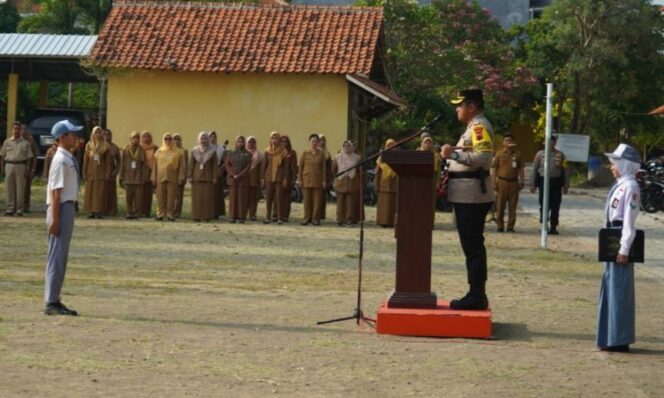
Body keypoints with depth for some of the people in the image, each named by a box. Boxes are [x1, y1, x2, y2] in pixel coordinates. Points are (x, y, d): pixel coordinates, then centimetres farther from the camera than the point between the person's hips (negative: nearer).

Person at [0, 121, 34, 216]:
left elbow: (29, 157, 5)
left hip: (21, 166, -2)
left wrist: (27, 169, -4)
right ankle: (10, 208, 5)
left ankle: (19, 209, 1)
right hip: (9, 165, 2)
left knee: (20, 188, -3)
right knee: (9, 188, 1)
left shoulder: (25, 143, 7)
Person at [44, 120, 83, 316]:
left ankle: (54, 301, 17)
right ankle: (51, 303, -5)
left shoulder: (69, 159, 14)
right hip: (61, 209, -10)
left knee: (61, 256, 12)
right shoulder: (61, 160, -16)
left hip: (68, 207, 10)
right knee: (57, 256, -7)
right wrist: (55, 219, -23)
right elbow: (55, 191, -20)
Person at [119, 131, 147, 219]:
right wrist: (121, 178, 4)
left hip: (138, 178, 0)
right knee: (128, 196, 1)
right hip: (128, 177, 0)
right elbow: (122, 164, 7)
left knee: (138, 197, -3)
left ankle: (136, 214, 2)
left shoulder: (141, 151, 5)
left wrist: (143, 178, -2)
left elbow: (144, 165, 4)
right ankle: (129, 213, 8)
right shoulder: (125, 150, 5)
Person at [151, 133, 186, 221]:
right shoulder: (159, 152, 12)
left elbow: (181, 166, 5)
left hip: (172, 178, -1)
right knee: (160, 197, 0)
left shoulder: (178, 152, 7)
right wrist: (154, 179, 6)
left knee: (171, 198, -3)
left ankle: (170, 215, 3)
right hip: (160, 178, 1)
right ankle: (160, 214, 5)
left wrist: (181, 178, -4)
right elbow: (155, 166, 12)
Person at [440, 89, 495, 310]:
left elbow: (483, 157, -25)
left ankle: (477, 296, -8)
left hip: (472, 194, -11)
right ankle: (476, 295, 15)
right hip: (468, 194, 11)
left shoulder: (479, 126, -12)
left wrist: (454, 153, -21)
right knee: (472, 245, 12)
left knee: (473, 246, -9)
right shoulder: (474, 126, 20)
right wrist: (453, 155, 16)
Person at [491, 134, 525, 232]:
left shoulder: (517, 154, 10)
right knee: (500, 206, 0)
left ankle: (510, 226, 8)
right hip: (502, 182, -1)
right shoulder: (499, 154, 6)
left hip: (514, 182, 1)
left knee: (513, 206, 2)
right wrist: (494, 182, -3)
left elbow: (521, 169, 11)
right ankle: (500, 225, 7)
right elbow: (494, 169, 5)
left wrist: (521, 182, 3)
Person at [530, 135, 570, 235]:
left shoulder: (560, 155, 7)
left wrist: (566, 185, 3)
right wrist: (533, 184, 5)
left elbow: (566, 170, 8)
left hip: (556, 182, 0)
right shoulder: (540, 154, 7)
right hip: (544, 181, 0)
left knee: (555, 206, 2)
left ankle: (553, 227, 10)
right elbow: (534, 169, 9)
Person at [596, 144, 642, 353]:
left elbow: (629, 221, -18)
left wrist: (624, 249, -19)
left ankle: (619, 339, 2)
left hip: (621, 241, -10)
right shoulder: (620, 185, 14)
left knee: (620, 289, -4)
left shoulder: (630, 187, -15)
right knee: (610, 287, 15)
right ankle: (611, 338, 24)